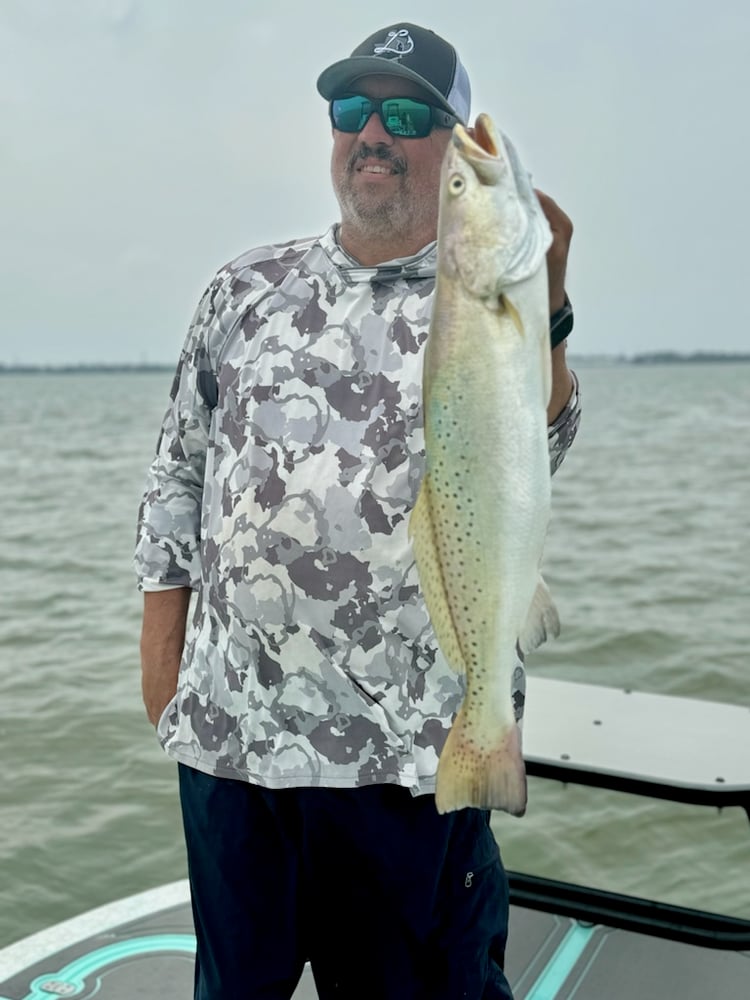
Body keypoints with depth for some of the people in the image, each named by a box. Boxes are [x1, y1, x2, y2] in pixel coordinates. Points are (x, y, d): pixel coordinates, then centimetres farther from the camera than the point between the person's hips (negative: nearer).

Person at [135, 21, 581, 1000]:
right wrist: (161, 661, 7)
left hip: (411, 745, -2)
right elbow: (178, 472, 11)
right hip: (228, 729, 3)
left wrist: (542, 308, -39)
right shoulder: (247, 287, 8)